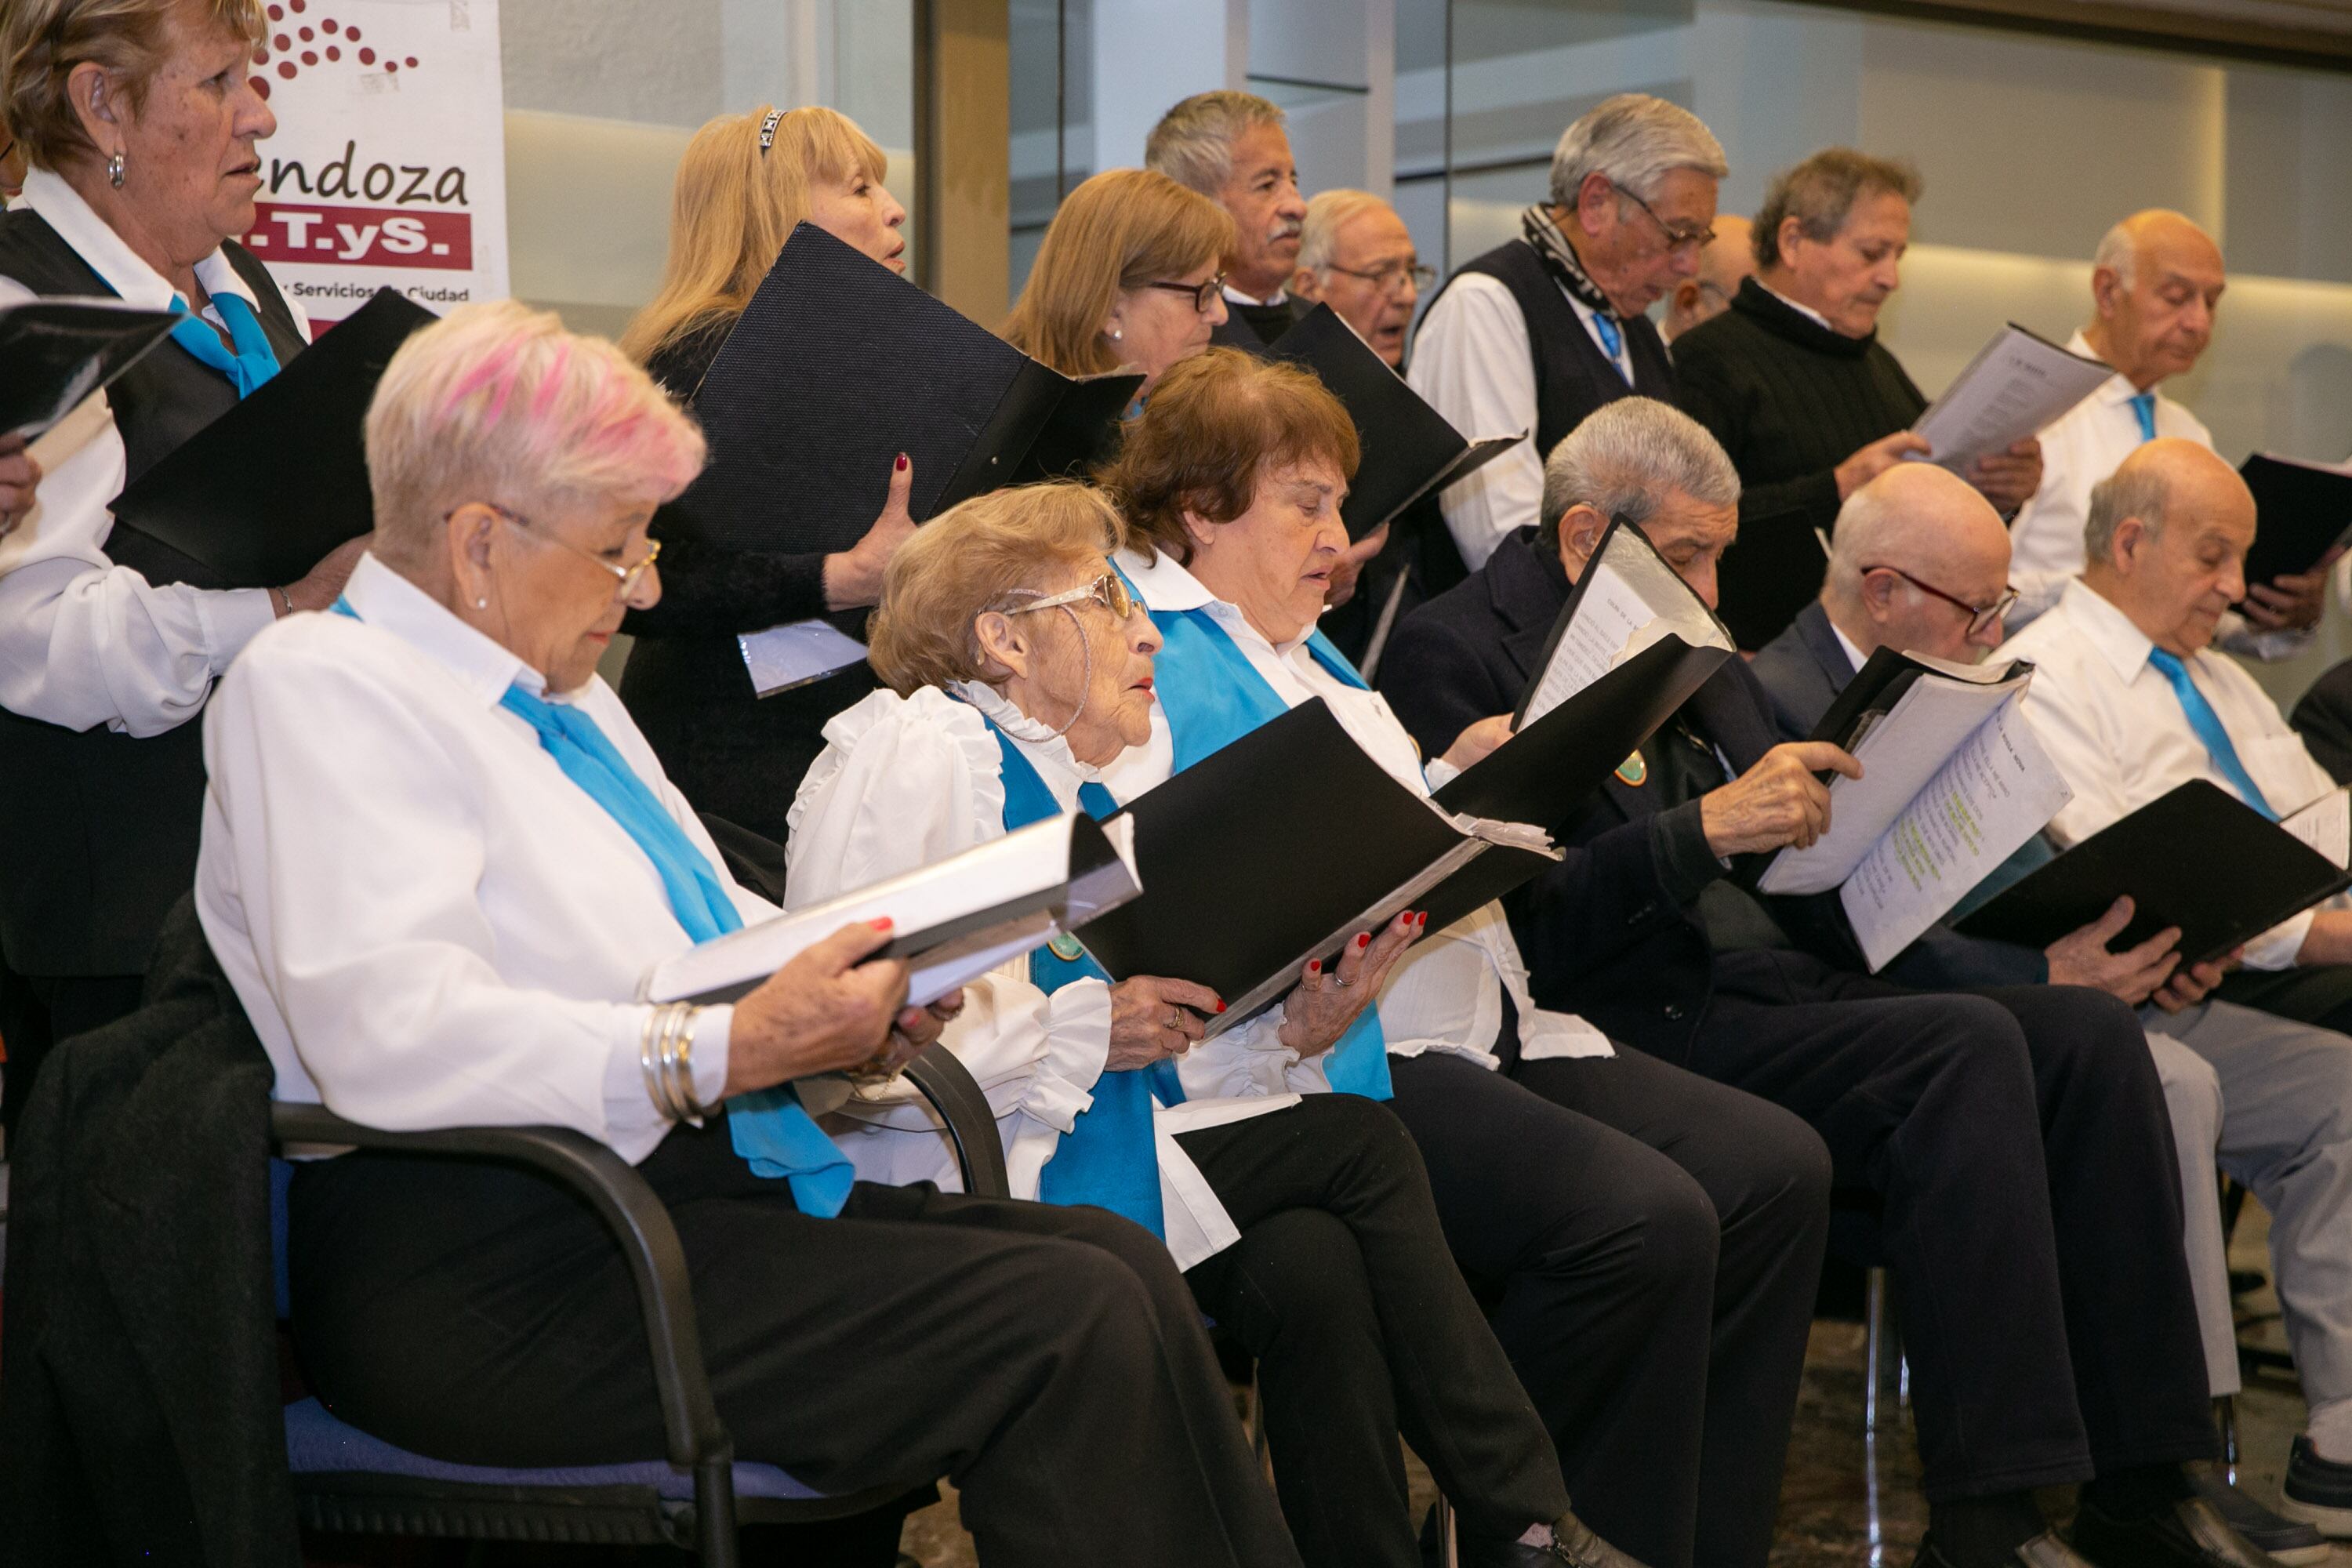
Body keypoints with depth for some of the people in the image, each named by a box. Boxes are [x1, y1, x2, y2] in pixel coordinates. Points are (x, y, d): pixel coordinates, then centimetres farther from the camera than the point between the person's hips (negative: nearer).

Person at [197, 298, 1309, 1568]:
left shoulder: (556, 689, 22)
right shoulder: (321, 688, -8)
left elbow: (701, 937, 27)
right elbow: (392, 1040, -22)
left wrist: (841, 1001, 5)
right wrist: (725, 1050, -26)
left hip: (679, 1180, 9)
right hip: (492, 1271, -9)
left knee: (1124, 1266, -10)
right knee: (1067, 1325, -22)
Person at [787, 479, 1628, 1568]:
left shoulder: (1068, 784, 21)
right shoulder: (917, 751, -7)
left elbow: (1153, 1030, 16)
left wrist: (1286, 1024, -2)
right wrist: (1082, 1030, -20)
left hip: (1069, 1150, 9)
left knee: (1310, 1261, -18)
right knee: (1360, 1147, -15)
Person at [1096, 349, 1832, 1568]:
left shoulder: (1299, 648, 25)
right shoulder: (1147, 663, -5)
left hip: (1482, 1028, 10)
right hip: (1335, 1055, -10)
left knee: (1775, 1168, -5)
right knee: (1646, 1219, -27)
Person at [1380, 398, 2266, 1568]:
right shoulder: (1458, 652, -5)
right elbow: (1514, 924, -17)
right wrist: (1708, 828, -21)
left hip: (1779, 984, 9)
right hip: (1646, 1027, -9)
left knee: (2088, 1031, -9)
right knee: (1967, 1050, -26)